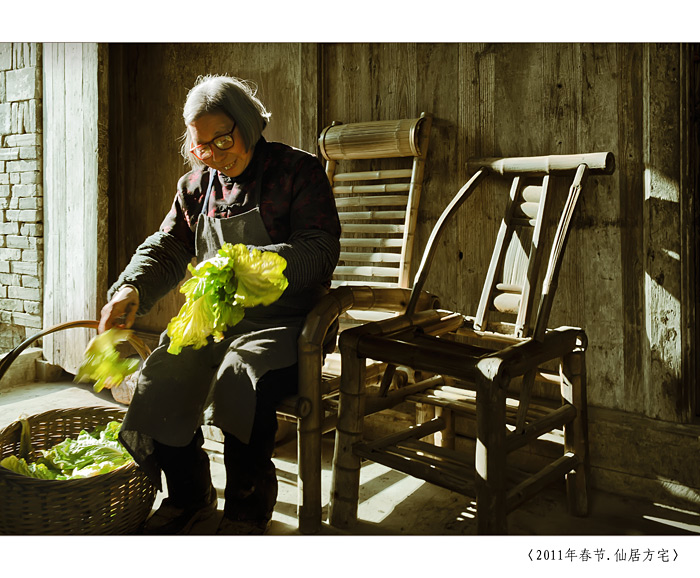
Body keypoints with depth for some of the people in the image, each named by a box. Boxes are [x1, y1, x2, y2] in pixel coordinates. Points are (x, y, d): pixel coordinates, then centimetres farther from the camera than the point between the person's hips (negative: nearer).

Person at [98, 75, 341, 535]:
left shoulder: (299, 170, -3)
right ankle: (189, 496, 5)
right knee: (161, 374, -19)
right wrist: (131, 289, -8)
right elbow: (166, 249, 14)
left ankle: (249, 506, -7)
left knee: (242, 376, -32)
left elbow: (321, 251, -13)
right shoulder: (195, 186, 15)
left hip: (283, 320, -5)